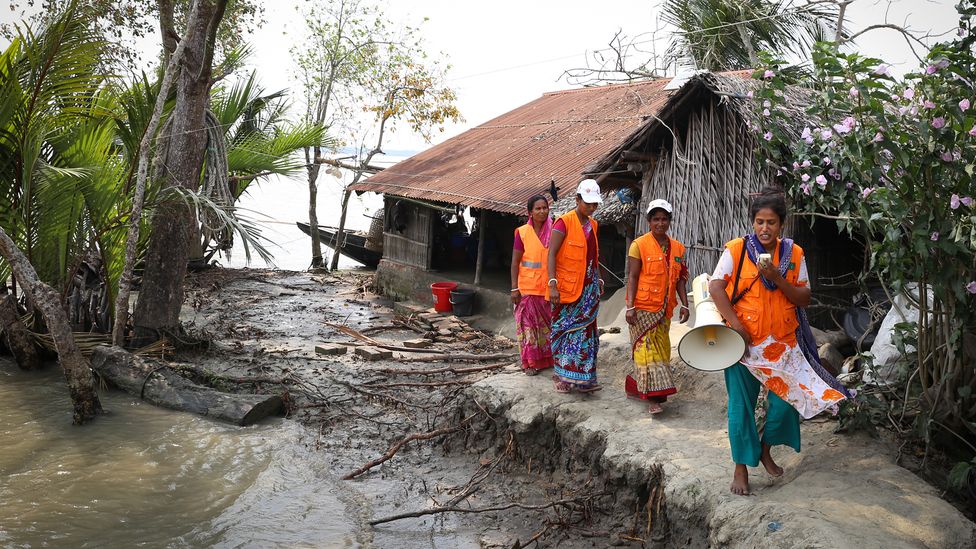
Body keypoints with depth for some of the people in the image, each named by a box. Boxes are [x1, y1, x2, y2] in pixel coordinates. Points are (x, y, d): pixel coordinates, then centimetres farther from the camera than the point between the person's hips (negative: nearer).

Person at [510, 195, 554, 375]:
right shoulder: (522, 232, -3)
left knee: (548, 322, 8)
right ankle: (531, 363, 12)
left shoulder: (553, 231, 2)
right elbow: (515, 262, -2)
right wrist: (514, 288, -7)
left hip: (548, 286, 2)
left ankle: (547, 358, 22)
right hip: (527, 287, -2)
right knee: (528, 324, 2)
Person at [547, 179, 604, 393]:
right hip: (567, 286, -6)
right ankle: (562, 376, 10)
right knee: (565, 328, 1)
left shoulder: (592, 224, 11)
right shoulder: (564, 222, -10)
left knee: (585, 330, 6)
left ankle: (583, 378, 10)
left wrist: (599, 280, 18)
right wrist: (552, 284, -22)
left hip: (588, 286, 6)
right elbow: (551, 254, -15)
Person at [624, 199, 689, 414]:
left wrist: (684, 304, 3)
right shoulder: (639, 245, -7)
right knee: (647, 349, -8)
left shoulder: (677, 248, 9)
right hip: (643, 307, -6)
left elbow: (680, 279, 12)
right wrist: (630, 307, -16)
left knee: (660, 348, 10)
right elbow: (632, 277, -9)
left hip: (664, 309, 6)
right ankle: (653, 397, -8)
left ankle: (635, 386, 25)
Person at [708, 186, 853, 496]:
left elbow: (804, 299, 0)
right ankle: (741, 468, 16)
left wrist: (777, 278, -16)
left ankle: (765, 450, 33)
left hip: (782, 342, 3)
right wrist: (736, 326, -16)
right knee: (741, 404, 3)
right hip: (744, 341, -3)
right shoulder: (737, 250, -6)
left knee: (785, 399, 6)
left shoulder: (794, 254, 3)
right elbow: (715, 287, -9)